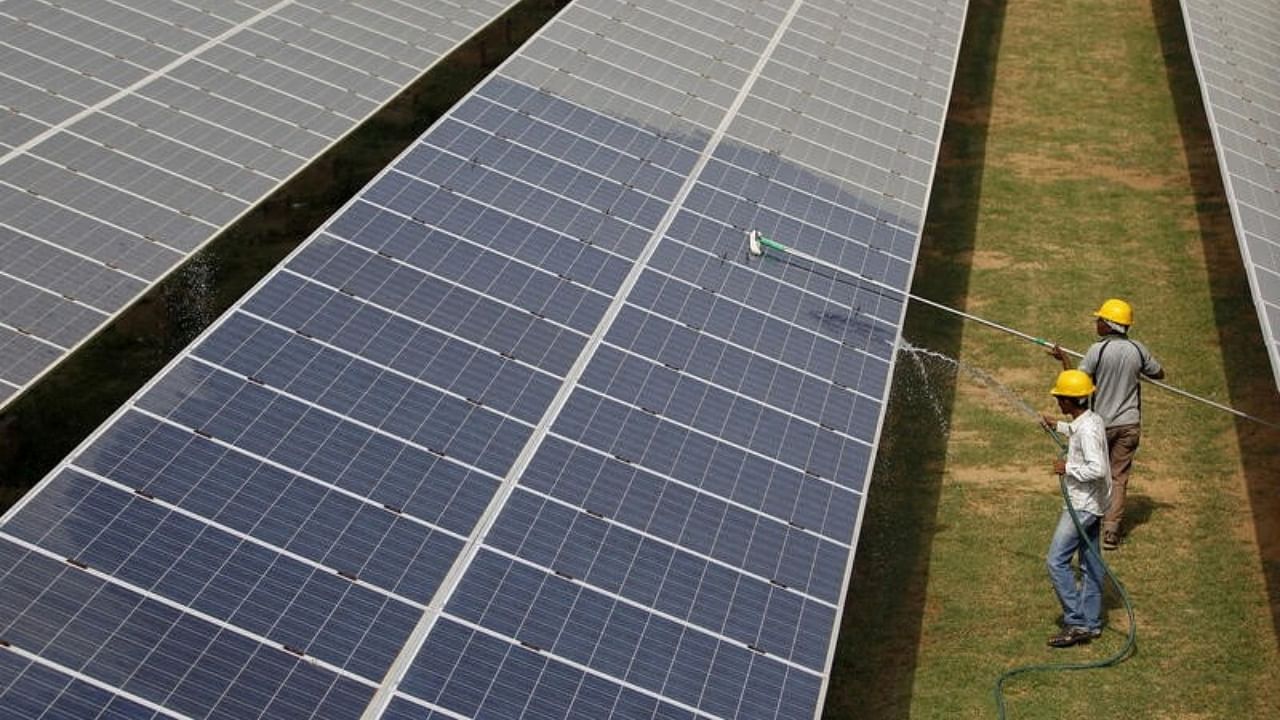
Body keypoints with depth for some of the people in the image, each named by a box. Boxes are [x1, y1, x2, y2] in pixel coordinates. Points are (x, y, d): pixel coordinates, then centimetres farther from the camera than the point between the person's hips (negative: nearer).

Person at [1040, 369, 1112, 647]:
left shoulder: (1087, 429, -23)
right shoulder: (1092, 420, 7)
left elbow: (1098, 468, -32)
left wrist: (1067, 468, -20)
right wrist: (1058, 426, 33)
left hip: (1082, 505, -10)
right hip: (1091, 503, 10)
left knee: (1056, 561, -8)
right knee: (1090, 563, 15)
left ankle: (1076, 623, -6)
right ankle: (1092, 622, 23)